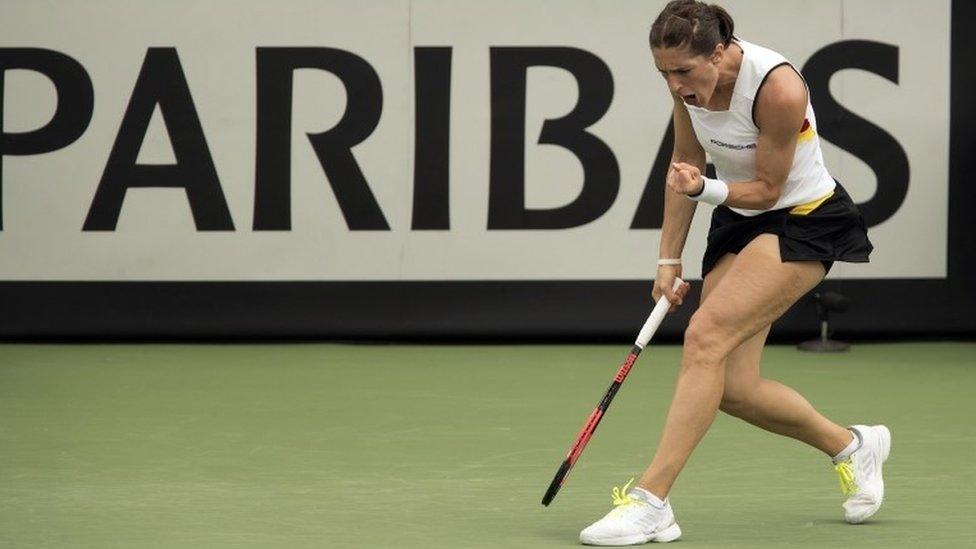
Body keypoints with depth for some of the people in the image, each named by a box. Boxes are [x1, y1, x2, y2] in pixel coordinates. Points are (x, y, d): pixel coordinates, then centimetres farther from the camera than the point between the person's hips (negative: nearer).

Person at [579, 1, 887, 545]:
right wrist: (670, 260, 7)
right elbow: (686, 164, 7)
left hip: (804, 221, -7)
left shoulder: (778, 88, -28)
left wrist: (705, 190, -34)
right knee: (732, 388, -3)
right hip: (737, 222, 7)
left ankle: (651, 502, -27)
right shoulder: (690, 81, -9)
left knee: (706, 336, -26)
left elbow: (768, 188, -16)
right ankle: (852, 446, 24)